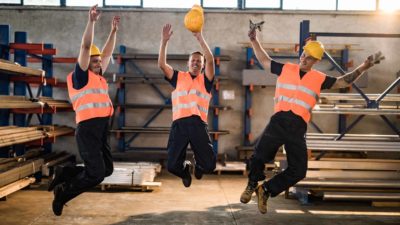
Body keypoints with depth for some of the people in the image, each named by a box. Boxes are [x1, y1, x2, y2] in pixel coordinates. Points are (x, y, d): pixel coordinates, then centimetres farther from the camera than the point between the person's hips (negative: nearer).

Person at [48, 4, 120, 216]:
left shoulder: (98, 77, 19)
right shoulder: (80, 76, -2)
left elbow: (107, 53, 27)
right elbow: (86, 47, -11)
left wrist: (114, 31, 27)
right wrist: (91, 21, -15)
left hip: (101, 129, 9)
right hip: (88, 129, -9)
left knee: (106, 169, 10)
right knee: (96, 173, -13)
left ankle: (63, 174, 18)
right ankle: (63, 193, 7)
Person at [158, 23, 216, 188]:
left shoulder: (205, 80, 13)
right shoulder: (178, 77, 17)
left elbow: (210, 60, -2)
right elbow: (161, 64, 4)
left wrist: (200, 39, -10)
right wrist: (164, 41, -4)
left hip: (198, 124, 0)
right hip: (179, 124, 1)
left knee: (209, 165, -6)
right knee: (173, 165, -5)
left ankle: (198, 167, 33)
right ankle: (185, 170, 32)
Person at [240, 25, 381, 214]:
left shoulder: (319, 79, 12)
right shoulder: (285, 69, 12)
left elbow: (343, 82, 16)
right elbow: (265, 61, 22)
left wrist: (363, 68, 6)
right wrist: (254, 41, 18)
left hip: (298, 127, 2)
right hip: (279, 120, -1)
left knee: (298, 171, 2)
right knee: (260, 154, -13)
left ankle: (265, 190, 20)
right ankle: (252, 184, 18)